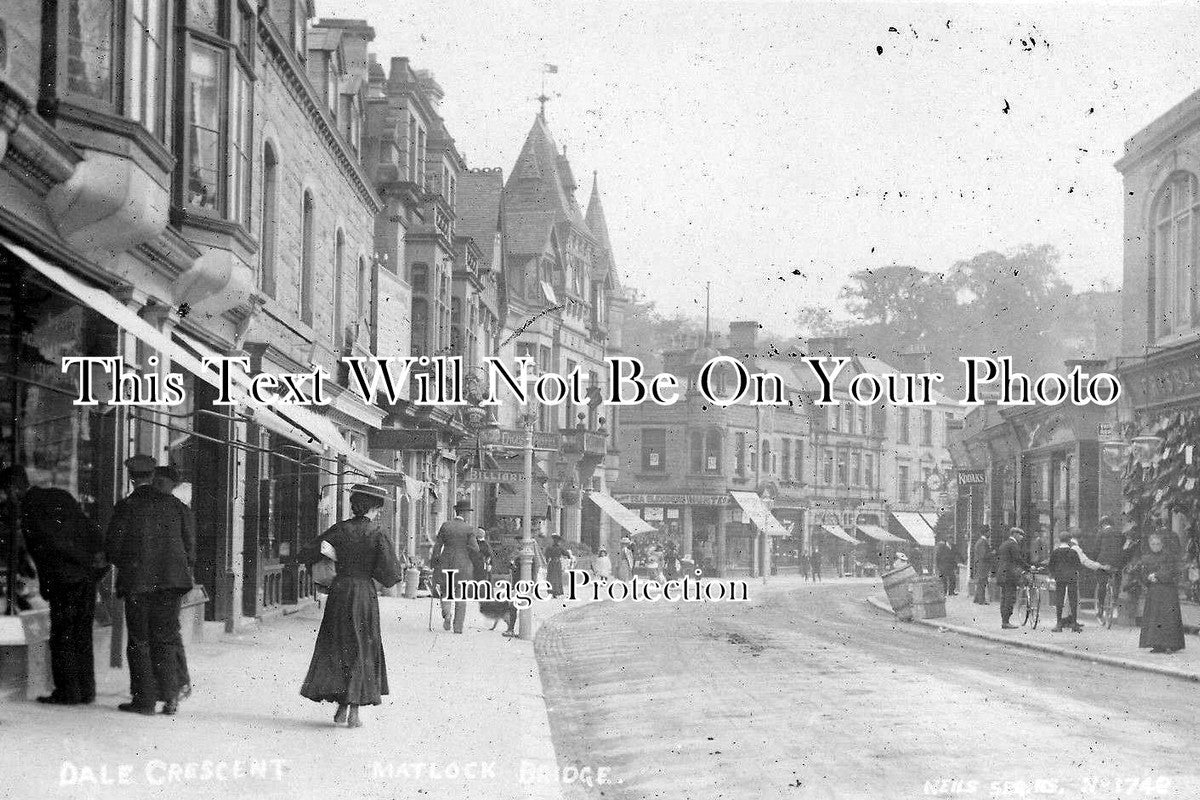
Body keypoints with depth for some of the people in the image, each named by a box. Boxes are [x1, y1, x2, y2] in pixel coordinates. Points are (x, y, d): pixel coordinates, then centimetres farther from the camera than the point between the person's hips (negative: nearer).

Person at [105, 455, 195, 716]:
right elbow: (190, 542, 7)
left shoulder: (126, 507, -5)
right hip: (172, 579, 3)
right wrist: (185, 568, 18)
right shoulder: (174, 505, 5)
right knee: (166, 638, 10)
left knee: (139, 641, 5)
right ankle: (170, 695, 0)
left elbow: (112, 546, -3)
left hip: (137, 581, -3)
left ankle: (144, 699, 4)